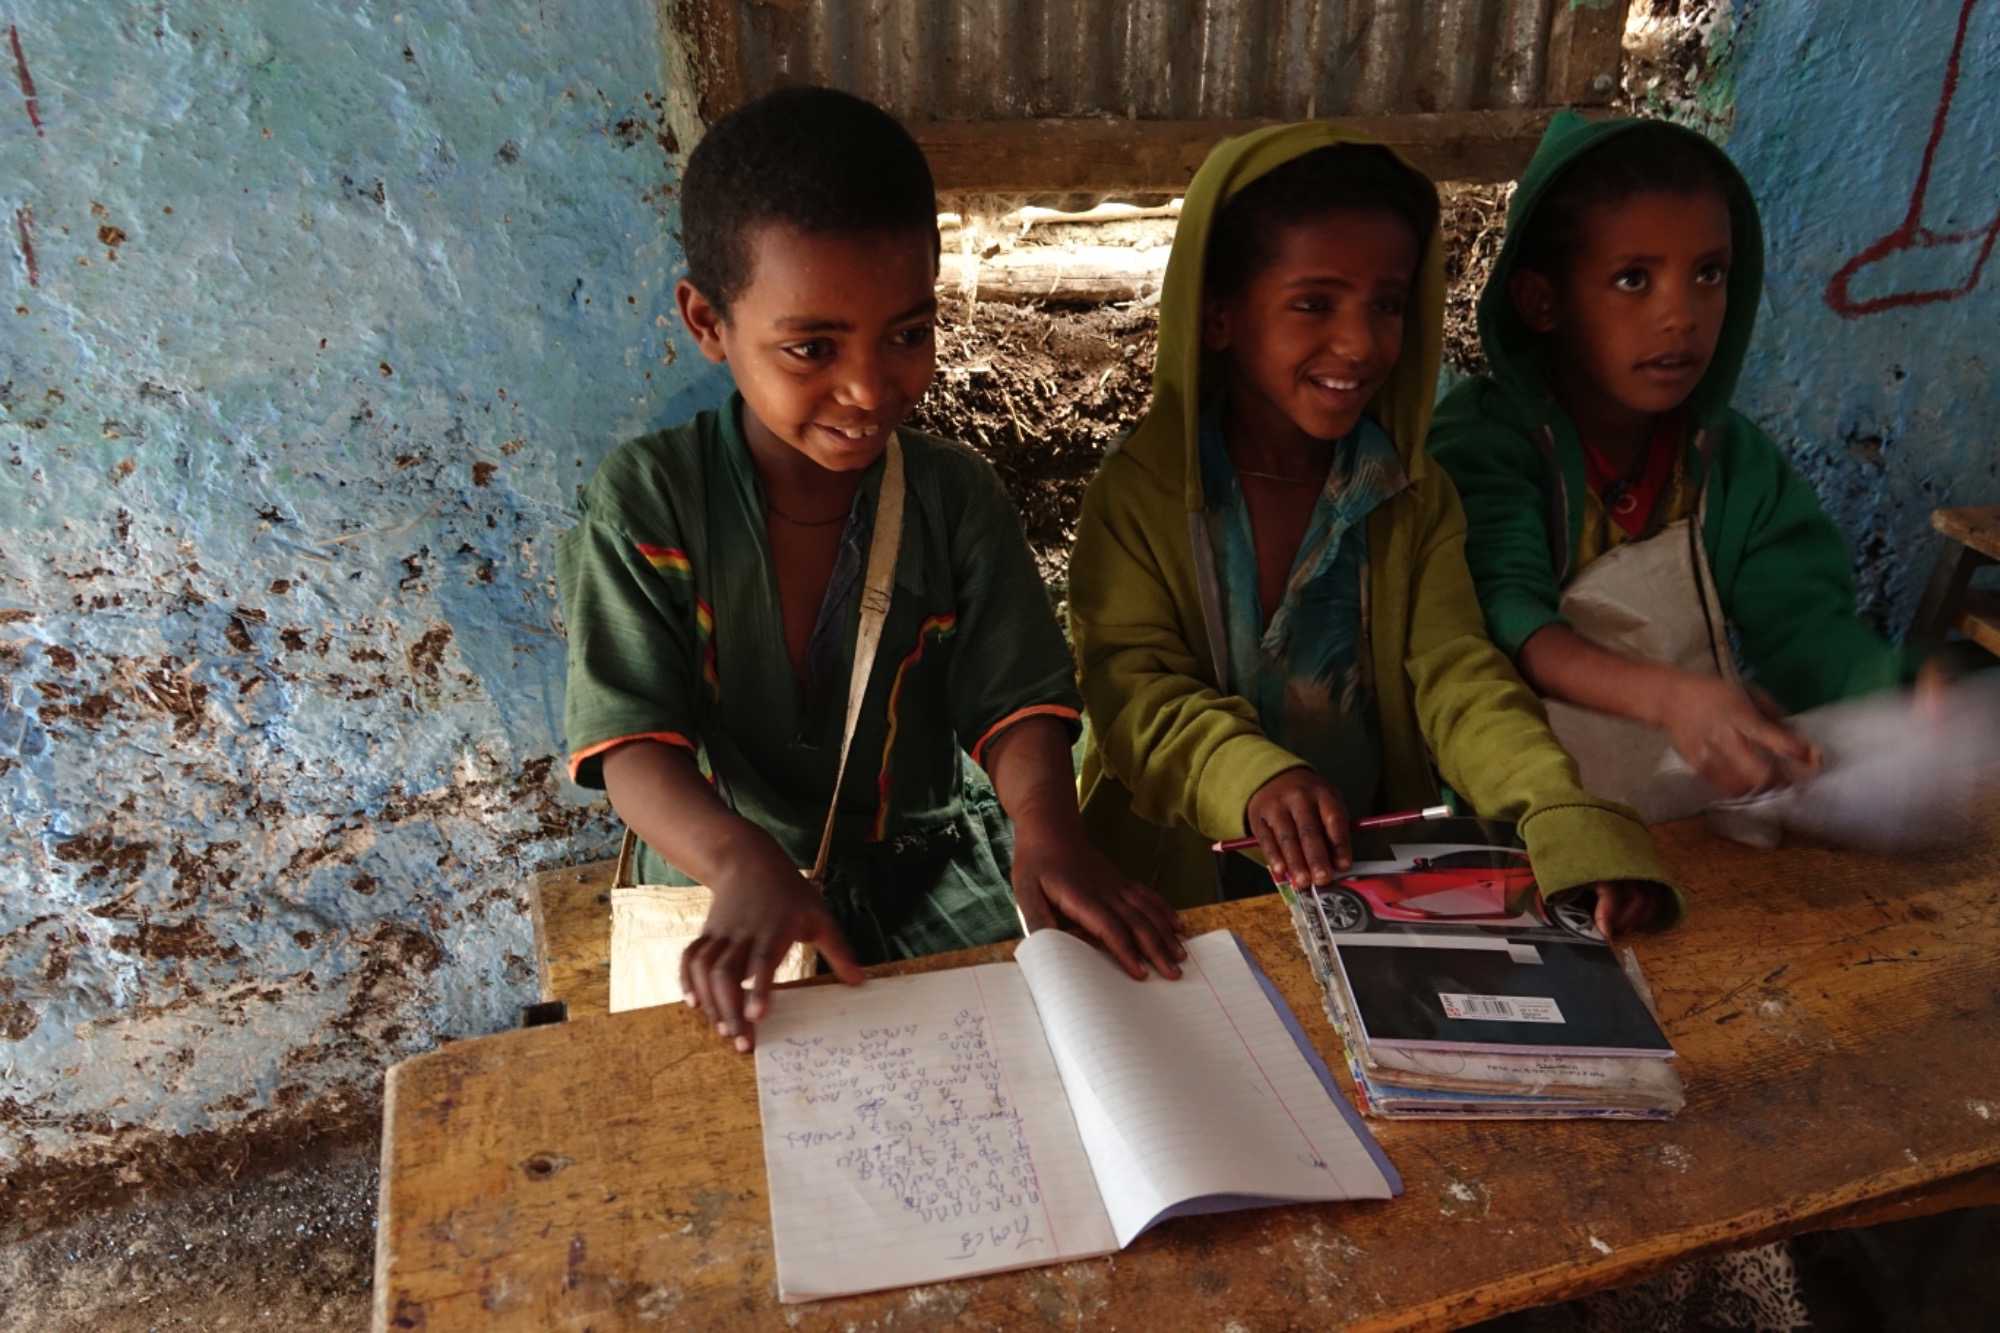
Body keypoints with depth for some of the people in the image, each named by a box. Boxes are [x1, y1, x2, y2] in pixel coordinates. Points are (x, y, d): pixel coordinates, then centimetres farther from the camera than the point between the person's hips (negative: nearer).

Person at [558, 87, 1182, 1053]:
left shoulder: (956, 495, -4)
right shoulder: (645, 501, -10)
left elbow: (1016, 701, -9)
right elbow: (633, 739, -16)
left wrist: (1045, 821, -33)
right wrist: (747, 867, -37)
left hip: (925, 865, 3)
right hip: (725, 887, -2)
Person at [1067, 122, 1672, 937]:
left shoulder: (1416, 498, 3)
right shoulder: (1136, 494, -6)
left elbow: (1457, 678, -8)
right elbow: (1134, 689, -14)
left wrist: (1568, 816, -27)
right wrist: (1253, 777, -35)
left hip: (1374, 879, 3)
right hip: (1180, 881, -2)